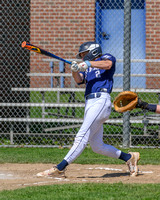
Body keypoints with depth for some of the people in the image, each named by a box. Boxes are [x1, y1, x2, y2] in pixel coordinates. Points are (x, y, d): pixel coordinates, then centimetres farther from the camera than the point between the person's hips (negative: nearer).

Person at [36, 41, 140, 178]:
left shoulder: (107, 57, 12)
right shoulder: (86, 69, 29)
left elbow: (107, 64, -13)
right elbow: (79, 80, 8)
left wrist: (88, 64, -21)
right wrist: (75, 70, -12)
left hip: (101, 101, -8)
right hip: (89, 104, 8)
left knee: (82, 136, -16)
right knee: (97, 147, 7)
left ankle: (60, 169, -24)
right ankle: (129, 158, 22)